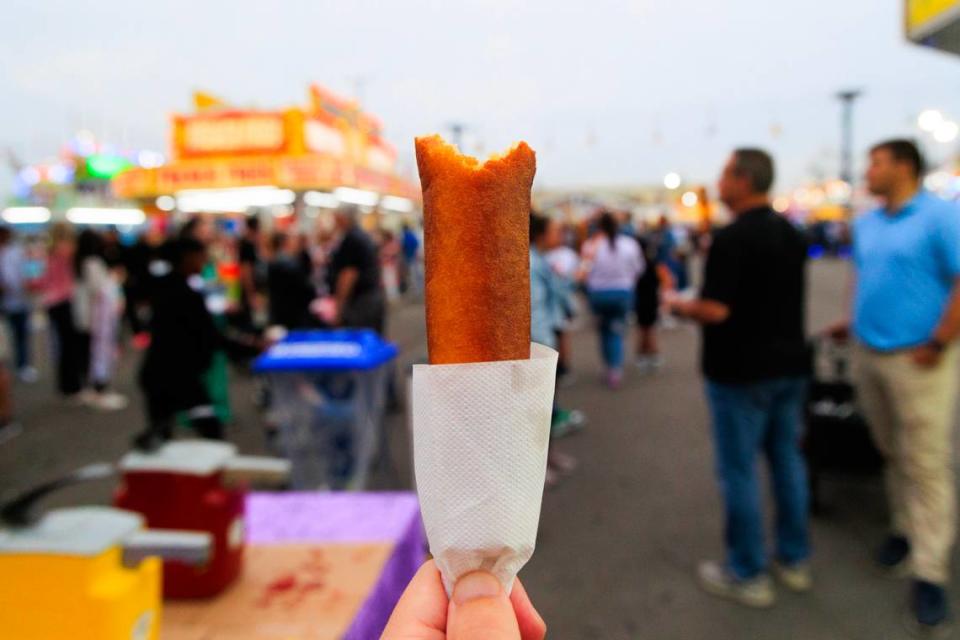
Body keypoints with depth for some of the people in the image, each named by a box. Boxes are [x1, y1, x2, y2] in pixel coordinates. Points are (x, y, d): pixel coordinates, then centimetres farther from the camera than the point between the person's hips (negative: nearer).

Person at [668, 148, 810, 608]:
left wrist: (680, 307, -3)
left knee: (739, 471, 3)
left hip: (741, 371, -8)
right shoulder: (791, 234, 8)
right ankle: (794, 560, 29)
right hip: (789, 363, 8)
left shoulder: (732, 238, -19)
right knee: (788, 460, 16)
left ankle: (747, 574, 14)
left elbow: (715, 310, -23)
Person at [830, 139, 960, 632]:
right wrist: (855, 320, 12)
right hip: (869, 353, 7)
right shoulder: (866, 224, 10)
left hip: (918, 360, -7)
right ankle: (905, 529, 34)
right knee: (892, 452, 17)